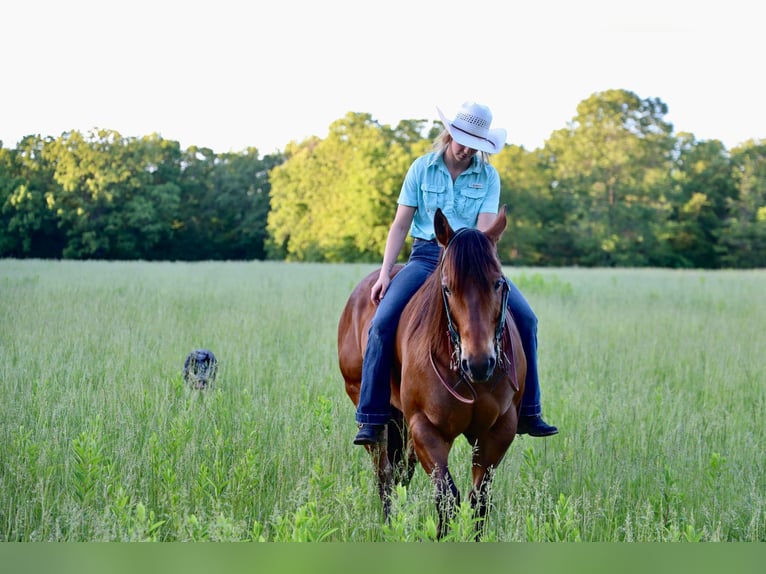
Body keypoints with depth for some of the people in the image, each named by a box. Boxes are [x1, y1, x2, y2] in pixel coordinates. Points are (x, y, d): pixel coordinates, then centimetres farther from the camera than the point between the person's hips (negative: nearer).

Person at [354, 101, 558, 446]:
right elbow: (400, 225, 3)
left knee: (525, 318, -15)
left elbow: (485, 230, -8)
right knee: (383, 322, -23)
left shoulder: (488, 177, 2)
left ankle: (528, 413, -3)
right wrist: (385, 273, -8)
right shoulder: (422, 168, 3)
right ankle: (371, 420, -16)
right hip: (427, 254, -1)